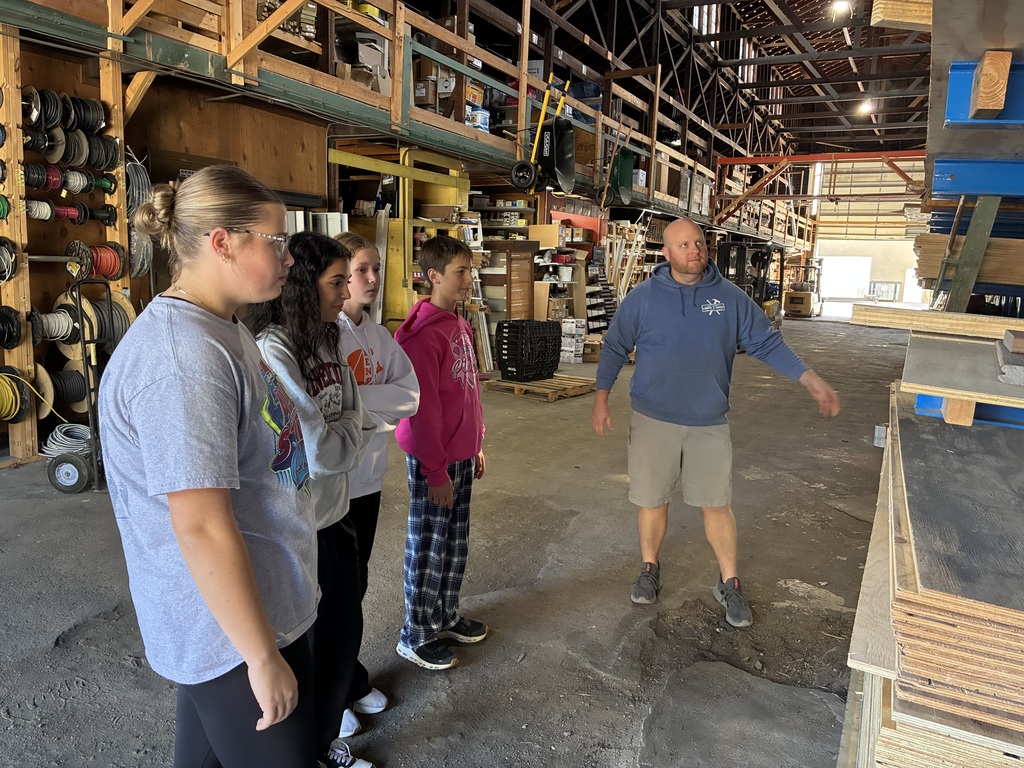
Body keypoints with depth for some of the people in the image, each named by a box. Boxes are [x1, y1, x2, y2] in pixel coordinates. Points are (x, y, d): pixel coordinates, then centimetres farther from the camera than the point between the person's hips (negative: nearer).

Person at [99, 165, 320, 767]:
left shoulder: (224, 331, 7)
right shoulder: (182, 357, -26)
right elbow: (202, 528, -28)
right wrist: (264, 658, -20)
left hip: (265, 601, 9)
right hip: (230, 630, -9)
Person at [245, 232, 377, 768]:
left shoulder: (327, 342, 4)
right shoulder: (272, 351, -23)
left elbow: (359, 423, 6)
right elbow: (318, 451, -25)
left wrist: (340, 434, -13)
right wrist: (351, 428, -8)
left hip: (333, 515, 8)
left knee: (344, 628, 19)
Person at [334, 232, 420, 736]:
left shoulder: (378, 336, 6)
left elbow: (410, 393, -6)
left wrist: (354, 400, -18)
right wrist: (378, 402, -19)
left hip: (367, 478, 6)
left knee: (354, 584, 20)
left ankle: (349, 681, 41)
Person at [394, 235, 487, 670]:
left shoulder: (460, 327, 9)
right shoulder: (423, 334, -20)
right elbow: (422, 407, -21)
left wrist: (476, 447, 18)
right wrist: (437, 470, -18)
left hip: (461, 454, 9)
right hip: (434, 459, -8)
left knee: (456, 543, 19)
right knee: (428, 548, 7)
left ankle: (446, 617, 38)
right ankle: (416, 637, 25)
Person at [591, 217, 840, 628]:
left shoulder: (731, 298, -1)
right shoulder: (642, 297, -5)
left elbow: (767, 344, 2)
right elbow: (614, 348, 3)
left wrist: (811, 381, -6)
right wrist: (601, 398, 0)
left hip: (709, 424, 1)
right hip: (653, 420, 0)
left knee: (717, 504, 8)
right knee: (651, 501, 11)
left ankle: (729, 583, 26)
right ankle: (650, 568, 34)